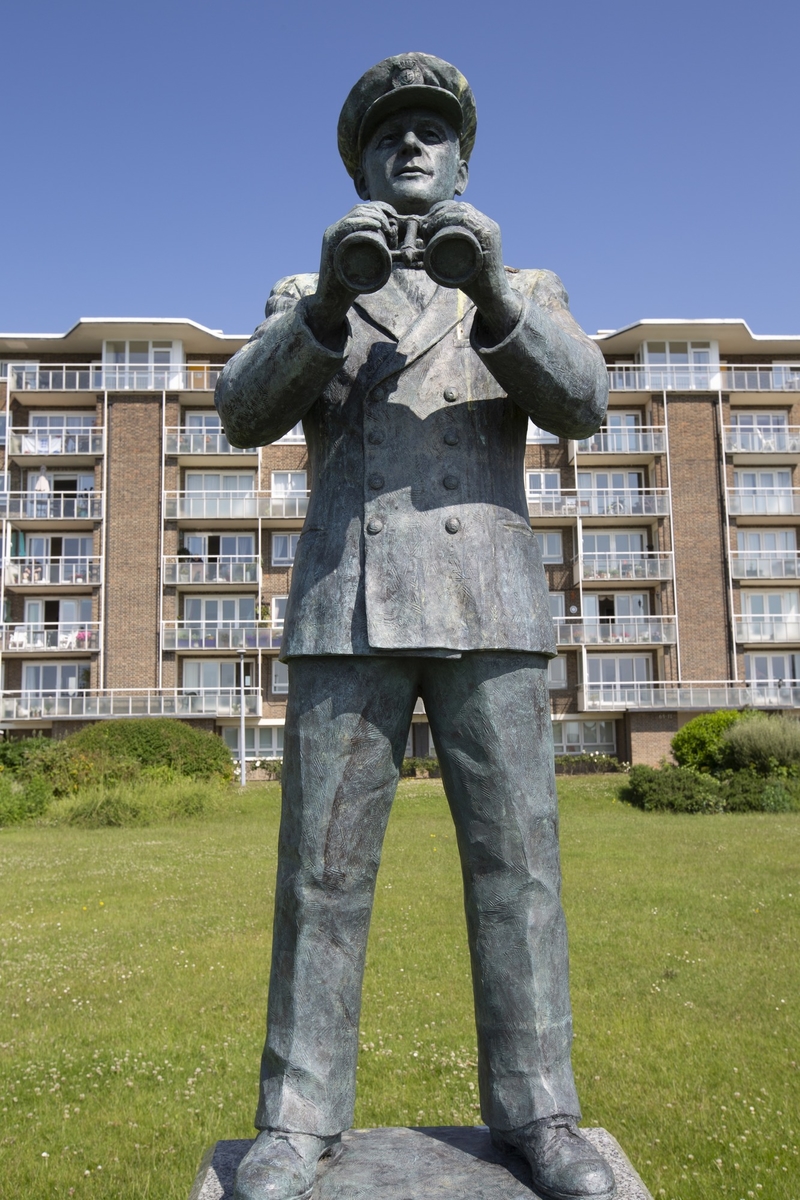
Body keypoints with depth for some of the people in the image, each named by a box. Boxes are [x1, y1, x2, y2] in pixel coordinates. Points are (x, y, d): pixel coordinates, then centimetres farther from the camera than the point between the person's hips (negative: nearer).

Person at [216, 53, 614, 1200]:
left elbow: (580, 402, 0)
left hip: (489, 603, 1)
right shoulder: (305, 299, 20)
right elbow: (246, 411, 1)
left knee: (516, 858, -1)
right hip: (347, 607, 0)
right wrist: (329, 302, -16)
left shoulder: (526, 290, 19)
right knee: (323, 866, -1)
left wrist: (495, 297, -18)